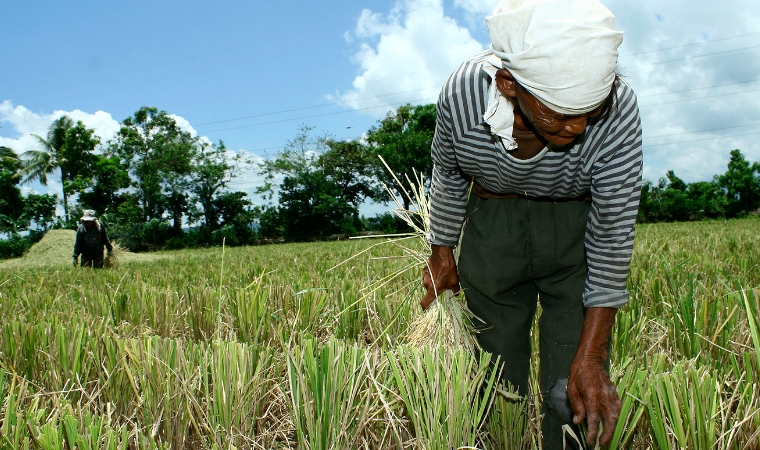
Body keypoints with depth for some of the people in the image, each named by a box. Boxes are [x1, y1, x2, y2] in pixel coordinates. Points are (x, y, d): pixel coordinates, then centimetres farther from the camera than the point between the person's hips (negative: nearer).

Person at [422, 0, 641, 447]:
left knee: (576, 397, -5)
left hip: (577, 230, -1)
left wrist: (591, 355, -20)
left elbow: (613, 232, -21)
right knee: (498, 382, 7)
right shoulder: (462, 93, -26)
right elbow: (448, 175, -3)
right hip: (493, 223, 1)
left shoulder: (617, 109, -29)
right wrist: (442, 251, 10)